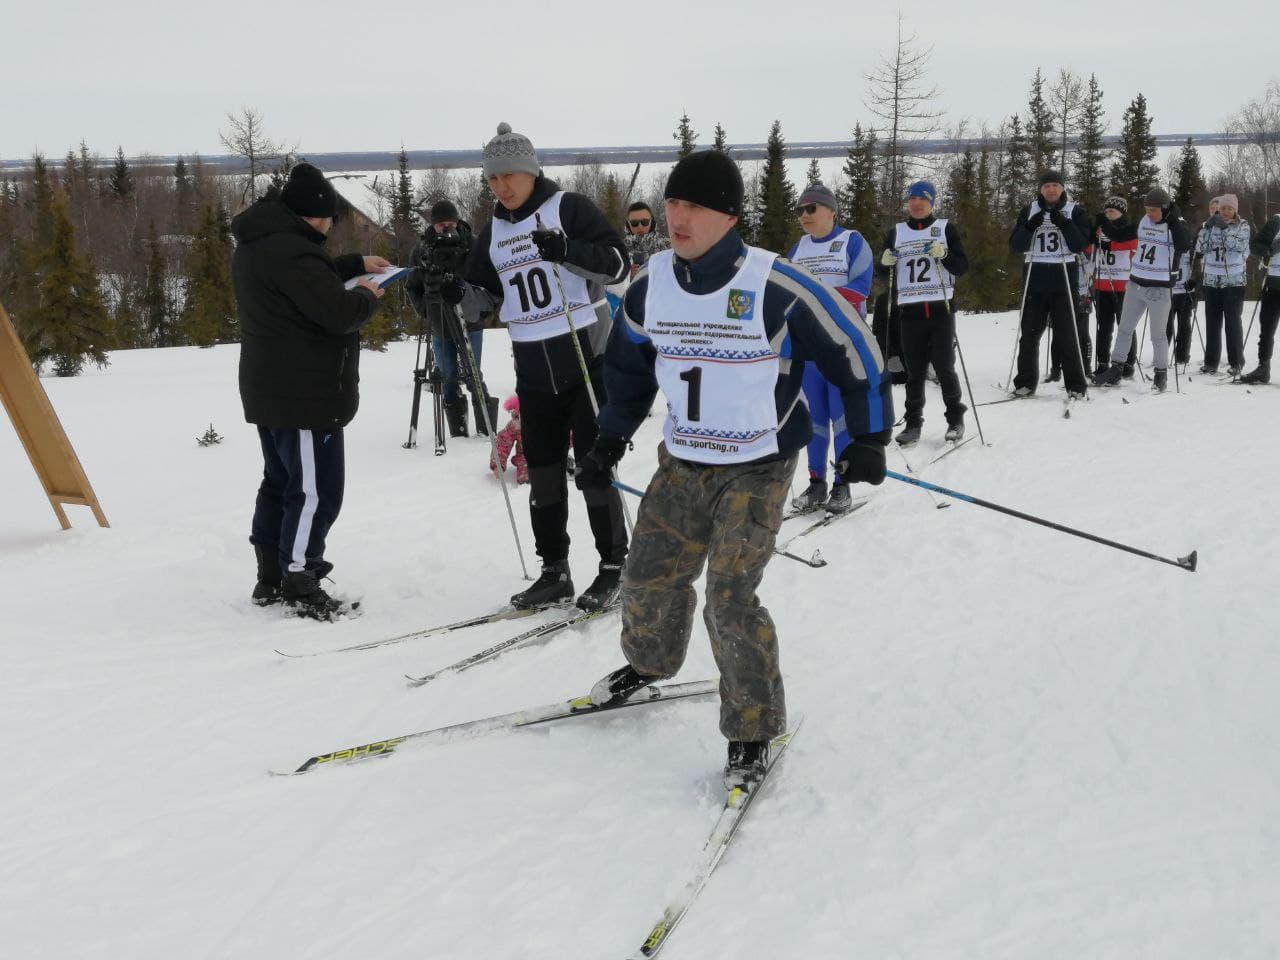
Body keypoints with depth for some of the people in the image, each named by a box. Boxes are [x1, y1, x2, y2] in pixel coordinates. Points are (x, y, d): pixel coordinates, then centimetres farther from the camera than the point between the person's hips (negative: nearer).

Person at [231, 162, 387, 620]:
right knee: (315, 490, -5)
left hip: (269, 389, 11)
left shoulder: (257, 243, 11)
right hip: (304, 392, -11)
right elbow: (337, 311, -26)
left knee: (280, 481, 19)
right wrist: (366, 296, -6)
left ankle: (271, 578, 26)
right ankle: (298, 586, -1)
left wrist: (355, 264, 18)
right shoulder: (290, 250, -23)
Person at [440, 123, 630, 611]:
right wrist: (459, 292, -7)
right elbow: (485, 295, 14)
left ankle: (613, 565, 10)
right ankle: (555, 570, 19)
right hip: (533, 370, 6)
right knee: (543, 473, 9)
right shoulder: (495, 230, 11)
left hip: (587, 358, -6)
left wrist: (567, 250, -28)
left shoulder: (569, 208, -6)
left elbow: (617, 262, -13)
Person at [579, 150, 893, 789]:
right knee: (649, 578, 14)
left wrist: (867, 438, -7)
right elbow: (628, 365, 15)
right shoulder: (652, 284, -4)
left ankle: (754, 729, 5)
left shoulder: (777, 288, -20)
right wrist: (609, 442, 15)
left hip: (758, 470, -5)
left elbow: (853, 351, -8)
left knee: (729, 599, -14)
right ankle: (649, 661, 46)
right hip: (681, 467, 5)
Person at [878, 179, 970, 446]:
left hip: (941, 309, -2)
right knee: (914, 370, 1)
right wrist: (886, 262, -4)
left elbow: (962, 267, 3)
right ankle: (913, 423, 7)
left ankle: (955, 418, 10)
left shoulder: (945, 228, 7)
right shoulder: (895, 233, 13)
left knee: (944, 366, -3)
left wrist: (944, 254, -15)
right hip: (909, 311, 2)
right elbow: (884, 273, 18)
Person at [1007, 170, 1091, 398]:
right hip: (1035, 280, 2)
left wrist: (1064, 224, -17)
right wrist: (1030, 227, -14)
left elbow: (1081, 245, -5)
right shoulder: (1029, 210, 9)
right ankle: (1026, 382, 14)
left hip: (1063, 281, -2)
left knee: (1067, 333, -2)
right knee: (1030, 332, 5)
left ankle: (1075, 384, 4)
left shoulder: (1074, 211, 4)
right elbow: (1015, 246, 3)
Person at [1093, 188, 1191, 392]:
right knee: (1125, 328, 10)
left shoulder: (1176, 225, -9)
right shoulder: (1144, 222, 7)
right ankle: (1116, 369, 20)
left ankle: (1161, 373, 15)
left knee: (1158, 334, 1)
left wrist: (1173, 220, -26)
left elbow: (1184, 247, -27)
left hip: (1160, 289, -6)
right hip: (1136, 284, 6)